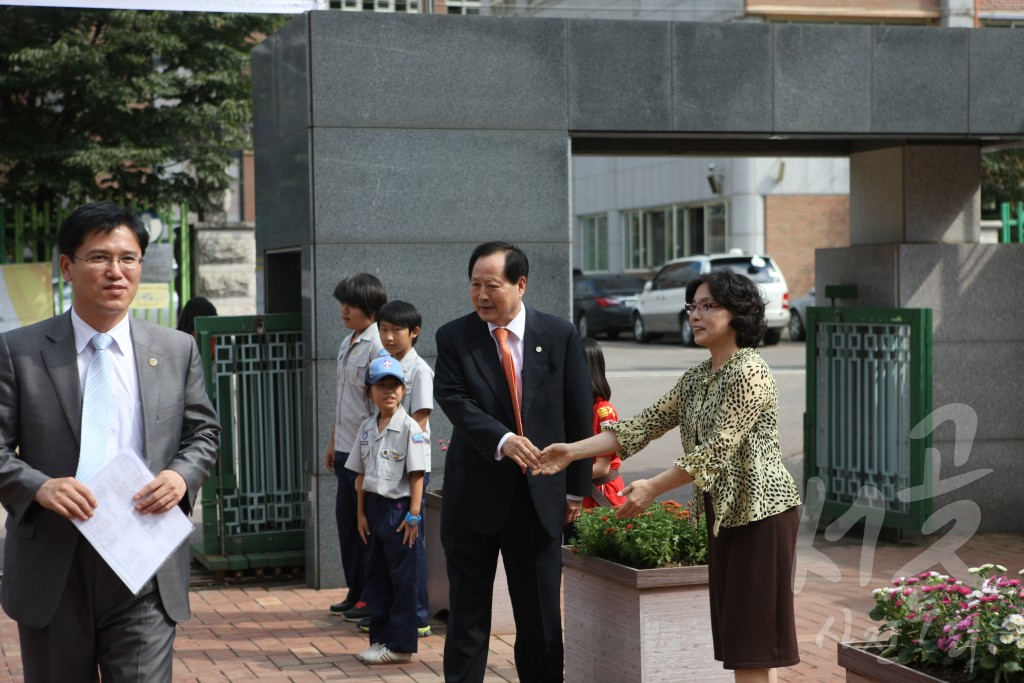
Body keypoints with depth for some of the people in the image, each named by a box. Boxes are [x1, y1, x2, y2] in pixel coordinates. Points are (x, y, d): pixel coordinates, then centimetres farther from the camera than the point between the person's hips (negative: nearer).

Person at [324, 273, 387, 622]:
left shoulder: (378, 347, -15)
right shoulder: (347, 344, 14)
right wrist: (333, 442, 22)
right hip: (346, 449, 9)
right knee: (347, 519, 13)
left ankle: (372, 598, 7)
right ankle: (356, 593, 23)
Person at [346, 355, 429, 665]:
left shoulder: (409, 428, -10)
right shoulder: (367, 427, 9)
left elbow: (417, 474, -12)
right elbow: (361, 474, 12)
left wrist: (413, 515, -16)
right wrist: (361, 512, 8)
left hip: (400, 506, -7)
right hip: (374, 507, 7)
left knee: (403, 578, 0)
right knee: (376, 575, 12)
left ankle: (400, 645, 5)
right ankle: (381, 639, 22)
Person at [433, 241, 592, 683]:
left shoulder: (560, 336, 1)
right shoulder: (453, 338, -1)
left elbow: (579, 416, 4)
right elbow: (454, 400, -16)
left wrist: (577, 488, 4)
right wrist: (503, 441, -32)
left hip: (539, 497, 1)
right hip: (474, 496, 0)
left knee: (542, 618, 7)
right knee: (467, 615, 7)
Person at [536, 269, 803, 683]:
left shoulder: (749, 372, -15)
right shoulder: (695, 379, 12)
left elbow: (717, 448, -22)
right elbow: (645, 425, 6)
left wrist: (654, 488, -26)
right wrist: (573, 451, -3)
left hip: (761, 511, -9)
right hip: (725, 513, 9)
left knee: (753, 631, -7)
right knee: (735, 629, 9)